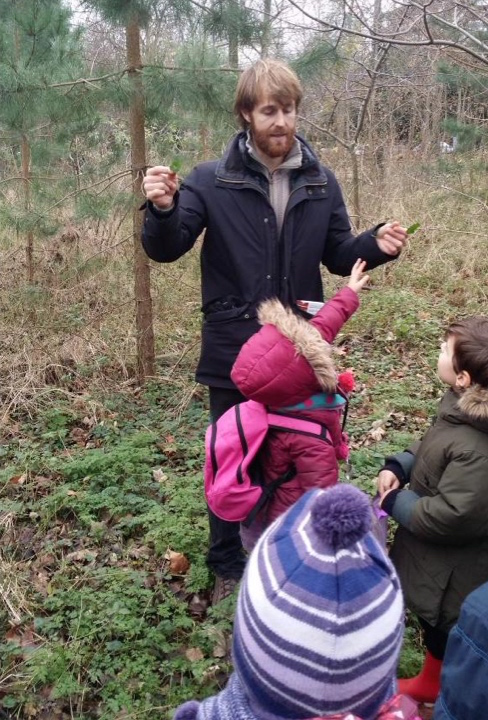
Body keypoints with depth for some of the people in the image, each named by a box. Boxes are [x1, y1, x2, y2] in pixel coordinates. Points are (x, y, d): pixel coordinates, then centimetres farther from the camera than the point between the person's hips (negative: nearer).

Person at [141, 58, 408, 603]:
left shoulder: (320, 184, 2)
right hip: (233, 352, -2)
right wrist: (163, 209, -27)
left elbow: (339, 256, 9)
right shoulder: (211, 181, -6)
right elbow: (165, 250, -6)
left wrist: (376, 245, -12)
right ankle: (227, 567, 32)